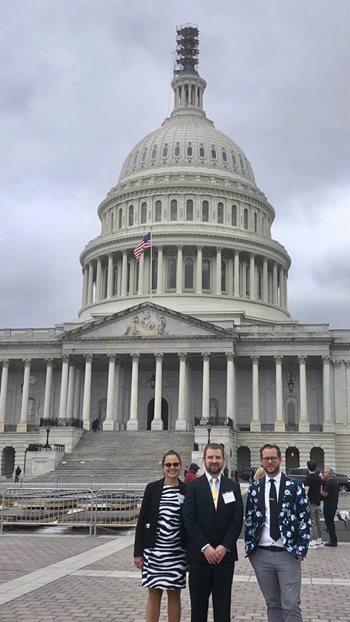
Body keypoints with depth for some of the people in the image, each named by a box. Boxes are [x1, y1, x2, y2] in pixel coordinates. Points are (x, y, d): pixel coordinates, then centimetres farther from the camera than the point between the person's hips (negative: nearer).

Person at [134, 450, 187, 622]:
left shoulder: (187, 490, 0)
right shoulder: (152, 488, -2)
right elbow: (142, 520, 0)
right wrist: (138, 551, -2)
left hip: (177, 551, 1)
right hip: (154, 549, 0)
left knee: (174, 594, 8)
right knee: (154, 594, 7)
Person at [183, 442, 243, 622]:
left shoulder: (233, 486, 7)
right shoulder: (193, 486, 1)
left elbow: (238, 519, 1)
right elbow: (189, 519, -6)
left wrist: (225, 546, -9)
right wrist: (205, 547, -13)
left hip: (225, 554, 1)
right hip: (199, 554, -1)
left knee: (223, 604, 7)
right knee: (198, 603, 6)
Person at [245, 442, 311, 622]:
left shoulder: (294, 486, -2)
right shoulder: (254, 488, 5)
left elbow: (305, 520, -1)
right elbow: (249, 519, 9)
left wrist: (301, 550, -6)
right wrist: (249, 547, 3)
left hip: (288, 554, -2)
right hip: (261, 555, 2)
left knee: (291, 605, -3)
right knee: (272, 604, 13)